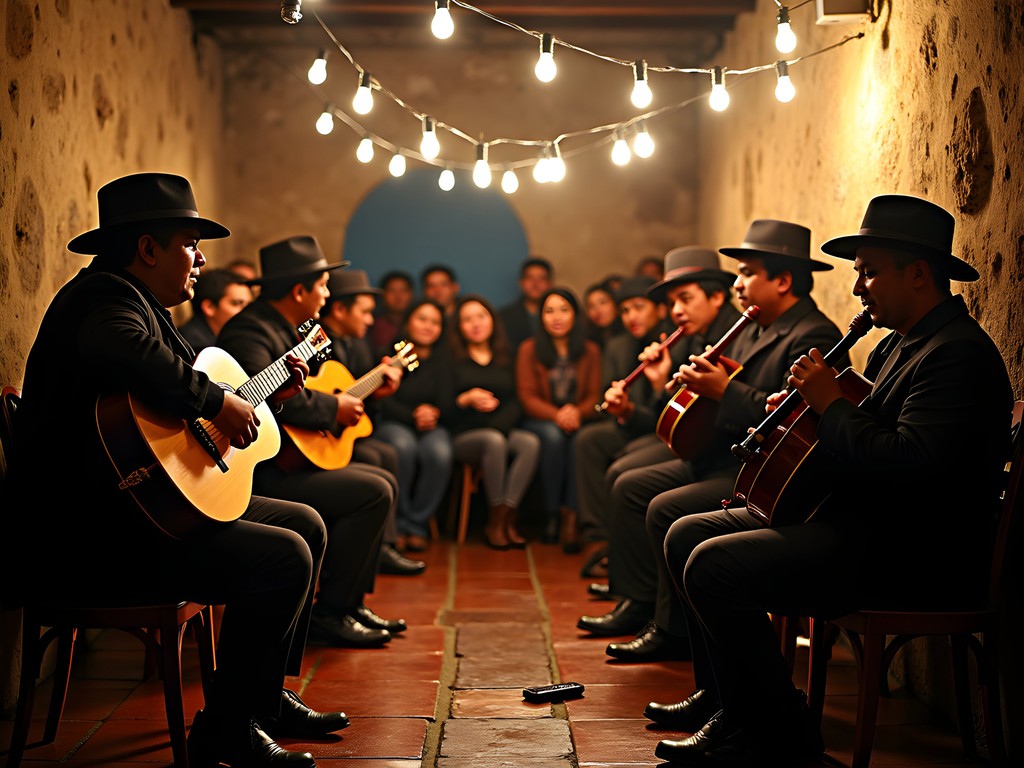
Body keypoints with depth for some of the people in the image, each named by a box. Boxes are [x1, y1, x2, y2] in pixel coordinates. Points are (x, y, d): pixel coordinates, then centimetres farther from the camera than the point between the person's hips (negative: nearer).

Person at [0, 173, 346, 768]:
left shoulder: (145, 306, 20)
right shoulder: (104, 296, -15)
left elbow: (179, 414, 27)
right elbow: (123, 353, -41)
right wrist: (216, 400, -31)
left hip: (152, 503, 12)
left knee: (305, 524, 16)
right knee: (283, 558, -22)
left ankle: (266, 700, 23)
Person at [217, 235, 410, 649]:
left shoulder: (283, 328, 15)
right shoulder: (250, 331, -18)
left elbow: (301, 390, 23)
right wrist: (333, 409, -25)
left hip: (287, 459, 12)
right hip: (258, 471, -11)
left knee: (383, 483, 15)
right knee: (373, 493, -18)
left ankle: (350, 604, 15)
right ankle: (328, 615, -10)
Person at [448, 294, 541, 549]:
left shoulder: (506, 360, 18)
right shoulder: (452, 360, 8)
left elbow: (518, 403, 7)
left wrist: (496, 411, -11)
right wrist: (465, 399, -18)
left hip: (504, 431, 3)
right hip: (463, 437, -3)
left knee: (531, 442, -29)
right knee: (494, 442, -36)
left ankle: (503, 518, -30)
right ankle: (498, 518, -25)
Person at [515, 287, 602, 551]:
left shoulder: (590, 351, 11)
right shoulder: (529, 349, 6)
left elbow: (594, 395, 4)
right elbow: (527, 397, -3)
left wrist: (577, 412, -20)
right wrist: (556, 414, -22)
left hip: (577, 420, 1)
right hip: (540, 421, 0)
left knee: (581, 439, -35)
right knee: (553, 436, -36)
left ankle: (571, 518, -38)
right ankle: (553, 515, -26)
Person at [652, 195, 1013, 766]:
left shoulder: (960, 354, -18)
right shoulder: (898, 345, 17)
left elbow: (910, 462, -31)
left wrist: (831, 404, -18)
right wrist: (806, 408, 5)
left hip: (917, 555, -11)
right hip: (854, 516, 11)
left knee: (714, 567, -24)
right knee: (687, 536, 11)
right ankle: (728, 701, 20)